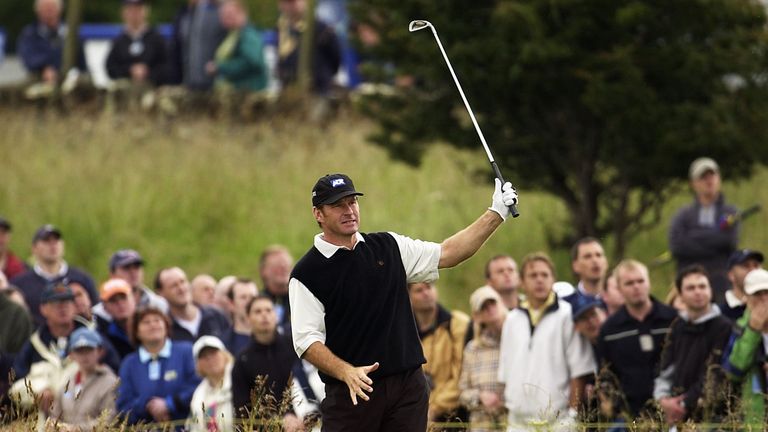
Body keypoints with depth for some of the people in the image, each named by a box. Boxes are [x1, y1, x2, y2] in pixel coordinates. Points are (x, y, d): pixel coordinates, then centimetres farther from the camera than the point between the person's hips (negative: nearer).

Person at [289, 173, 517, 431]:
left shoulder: (388, 247, 11)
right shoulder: (307, 273, -3)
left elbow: (446, 254, 13)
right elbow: (307, 341, -9)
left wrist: (496, 214, 6)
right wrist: (346, 373, -24)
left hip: (409, 387, 4)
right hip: (351, 391, -4)